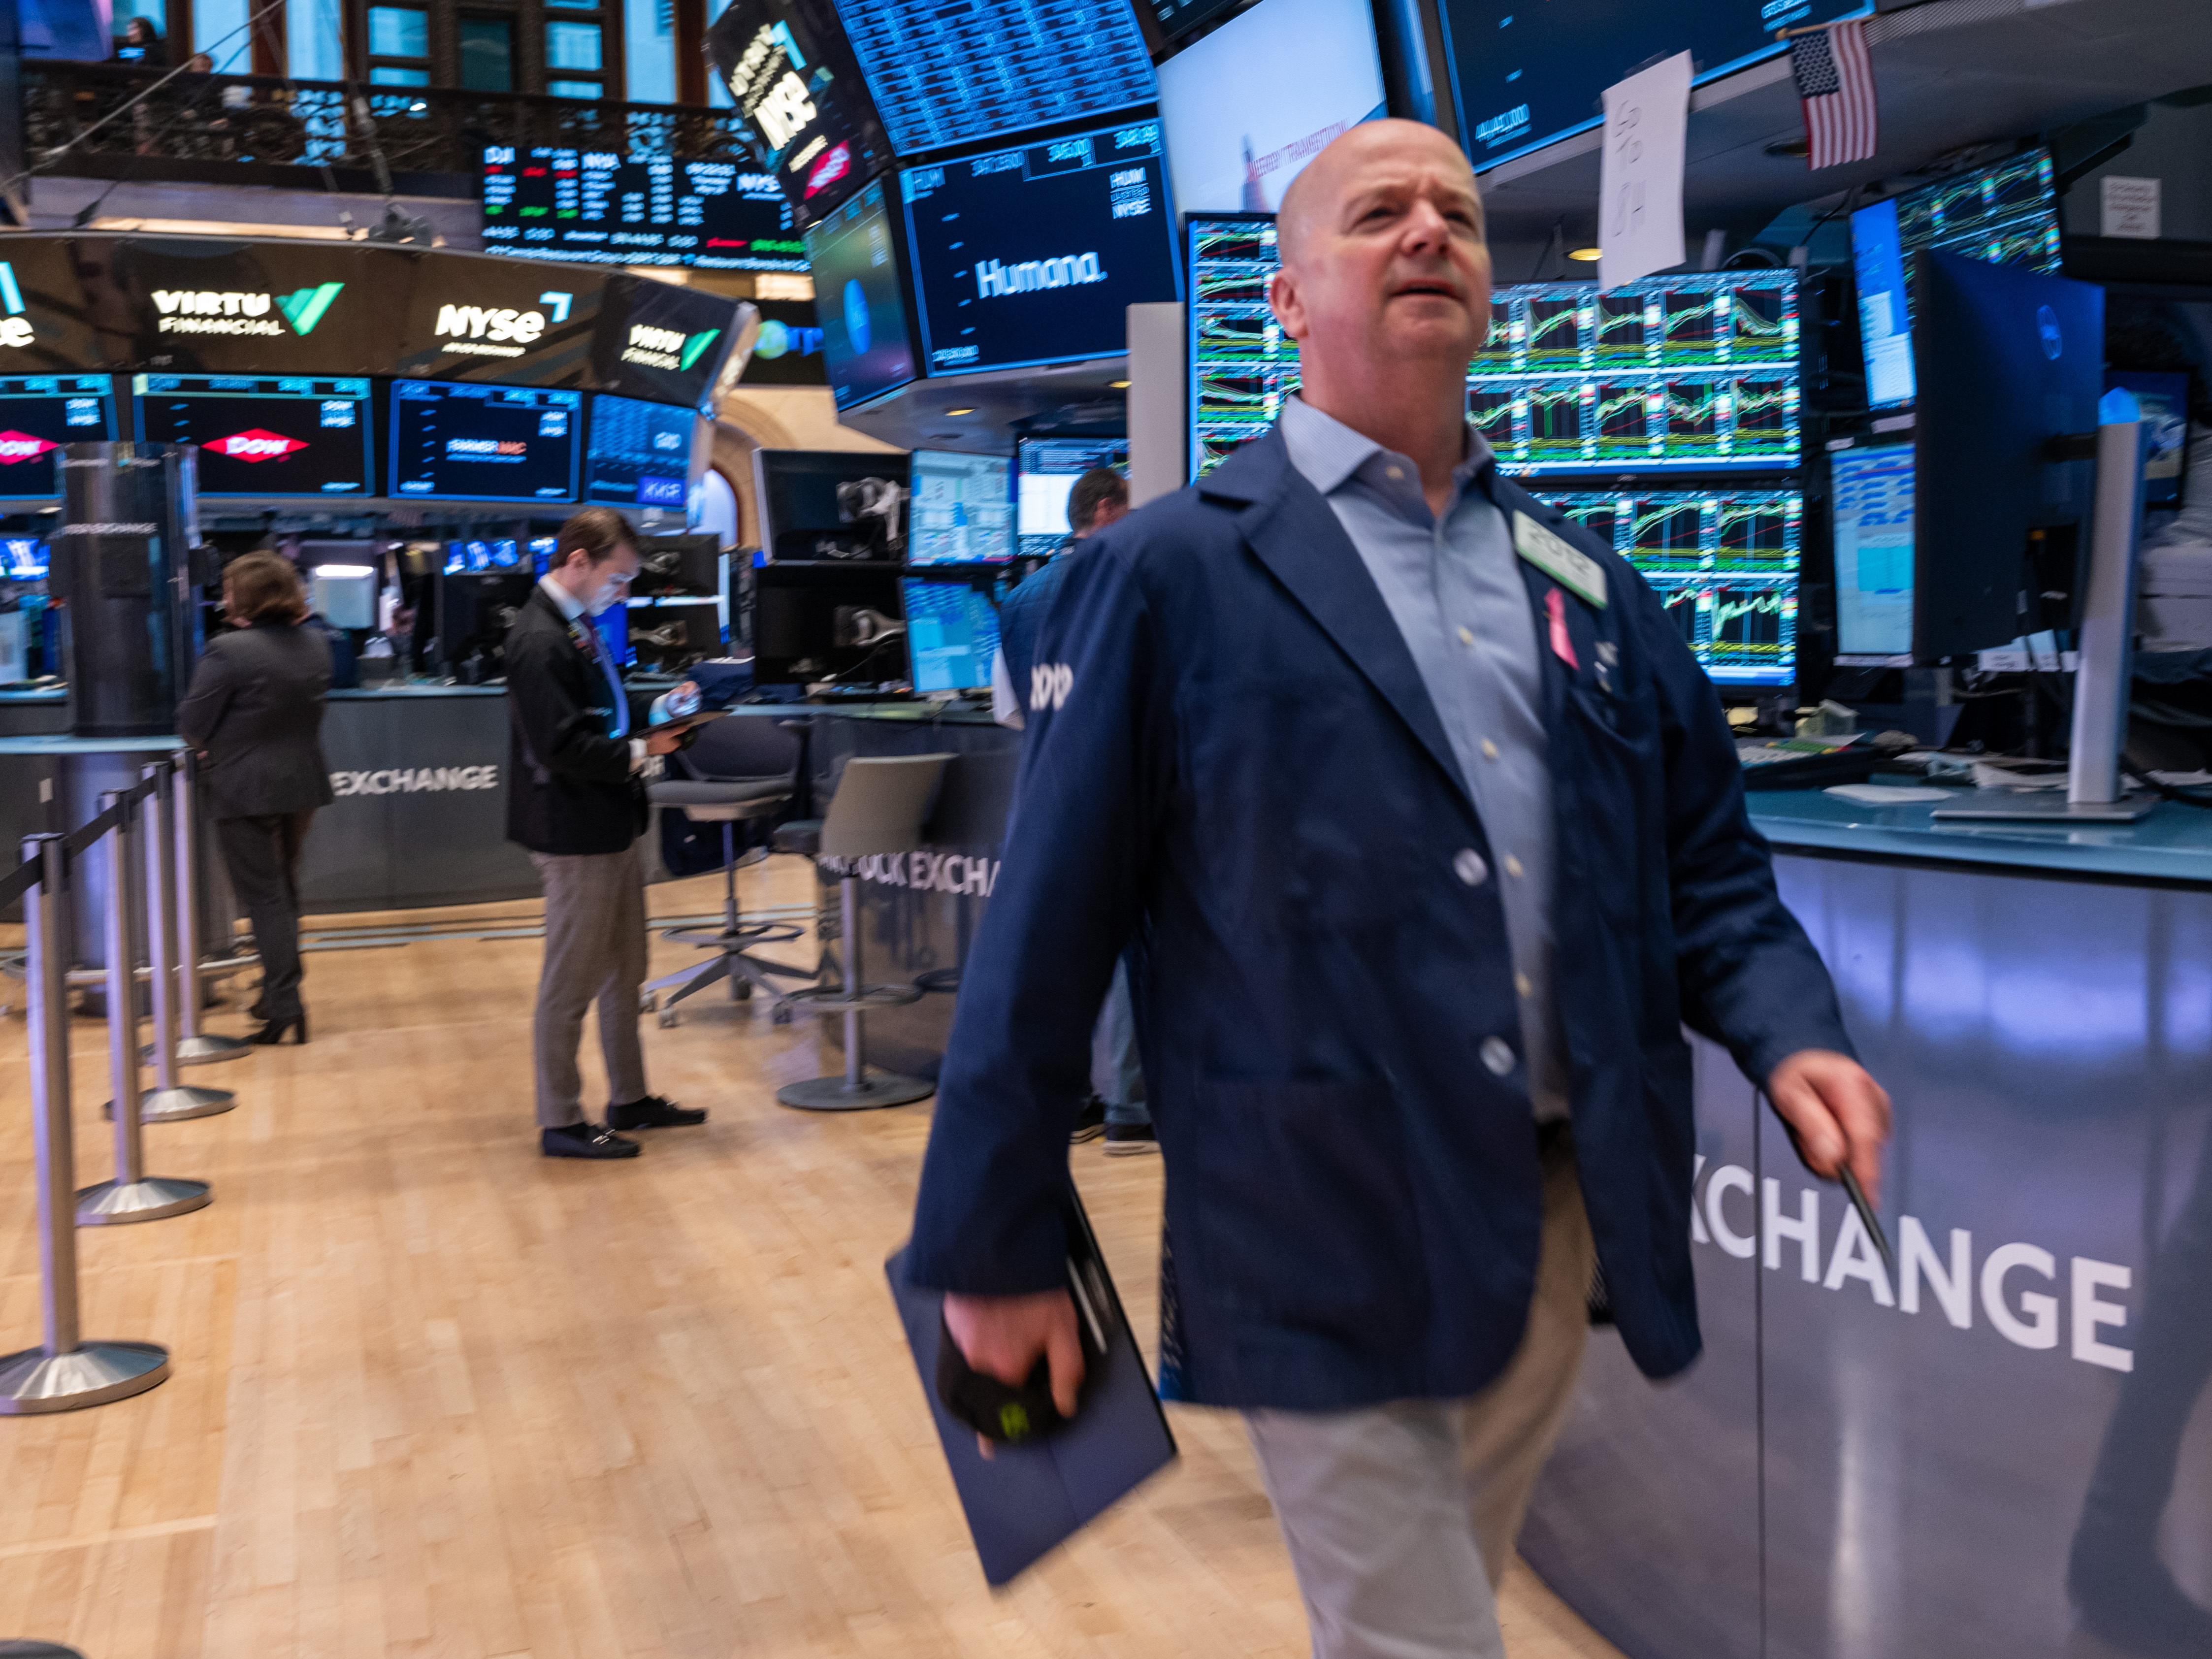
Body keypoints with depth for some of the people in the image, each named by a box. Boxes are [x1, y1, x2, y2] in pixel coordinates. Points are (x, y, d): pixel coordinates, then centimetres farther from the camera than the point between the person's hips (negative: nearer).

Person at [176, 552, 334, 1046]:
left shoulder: (229, 651, -18)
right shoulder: (315, 645, 5)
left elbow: (191, 725, -13)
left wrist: (214, 745, 7)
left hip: (247, 791, -7)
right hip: (303, 784, 7)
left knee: (263, 897, -1)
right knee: (285, 890, 20)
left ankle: (285, 1007, -5)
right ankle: (280, 991, 31)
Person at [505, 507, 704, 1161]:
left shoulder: (576, 628, 10)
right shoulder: (540, 640, -20)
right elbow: (562, 747, -25)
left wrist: (661, 709, 6)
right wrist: (639, 754, -17)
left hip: (611, 829, 10)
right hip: (576, 836, -10)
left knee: (624, 974, 19)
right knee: (570, 984, 1)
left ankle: (629, 1099, 32)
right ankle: (560, 1123, 12)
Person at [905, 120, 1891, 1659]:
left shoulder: (1587, 583, 10)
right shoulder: (1173, 573, -8)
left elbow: (1705, 862, 14)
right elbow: (1048, 924, -8)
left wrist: (1790, 1030, -6)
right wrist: (999, 1246, -5)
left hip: (1562, 1228, 6)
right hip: (1330, 1261, -6)